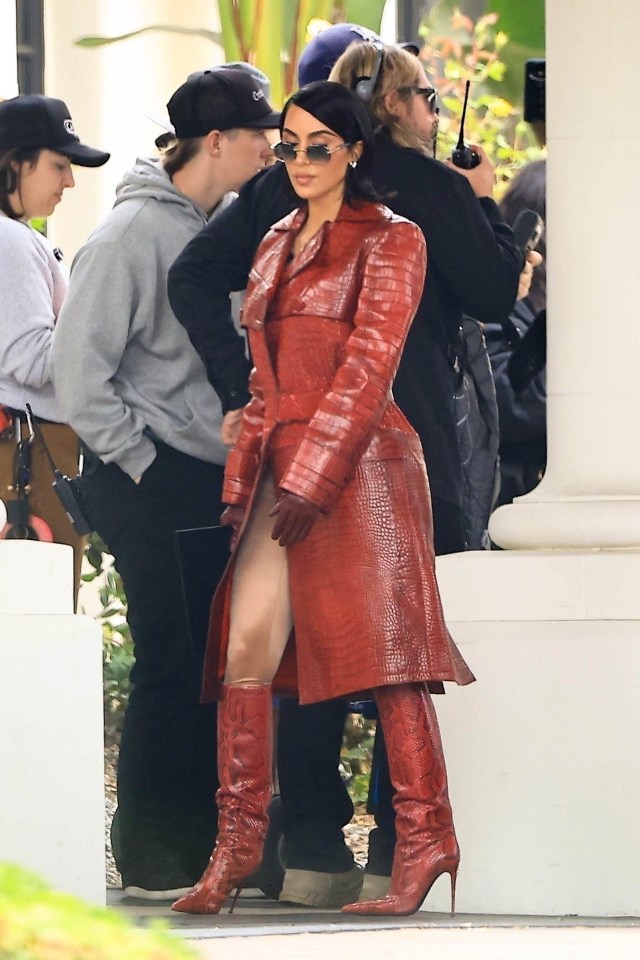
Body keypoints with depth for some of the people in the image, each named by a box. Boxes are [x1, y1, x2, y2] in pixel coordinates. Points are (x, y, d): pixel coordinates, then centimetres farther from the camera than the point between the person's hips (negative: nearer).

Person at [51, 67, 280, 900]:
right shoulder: (132, 235, -11)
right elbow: (80, 367, -13)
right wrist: (137, 463, -11)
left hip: (218, 479, 7)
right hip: (153, 485, -7)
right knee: (173, 667, -6)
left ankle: (207, 845, 12)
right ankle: (150, 859, 1)